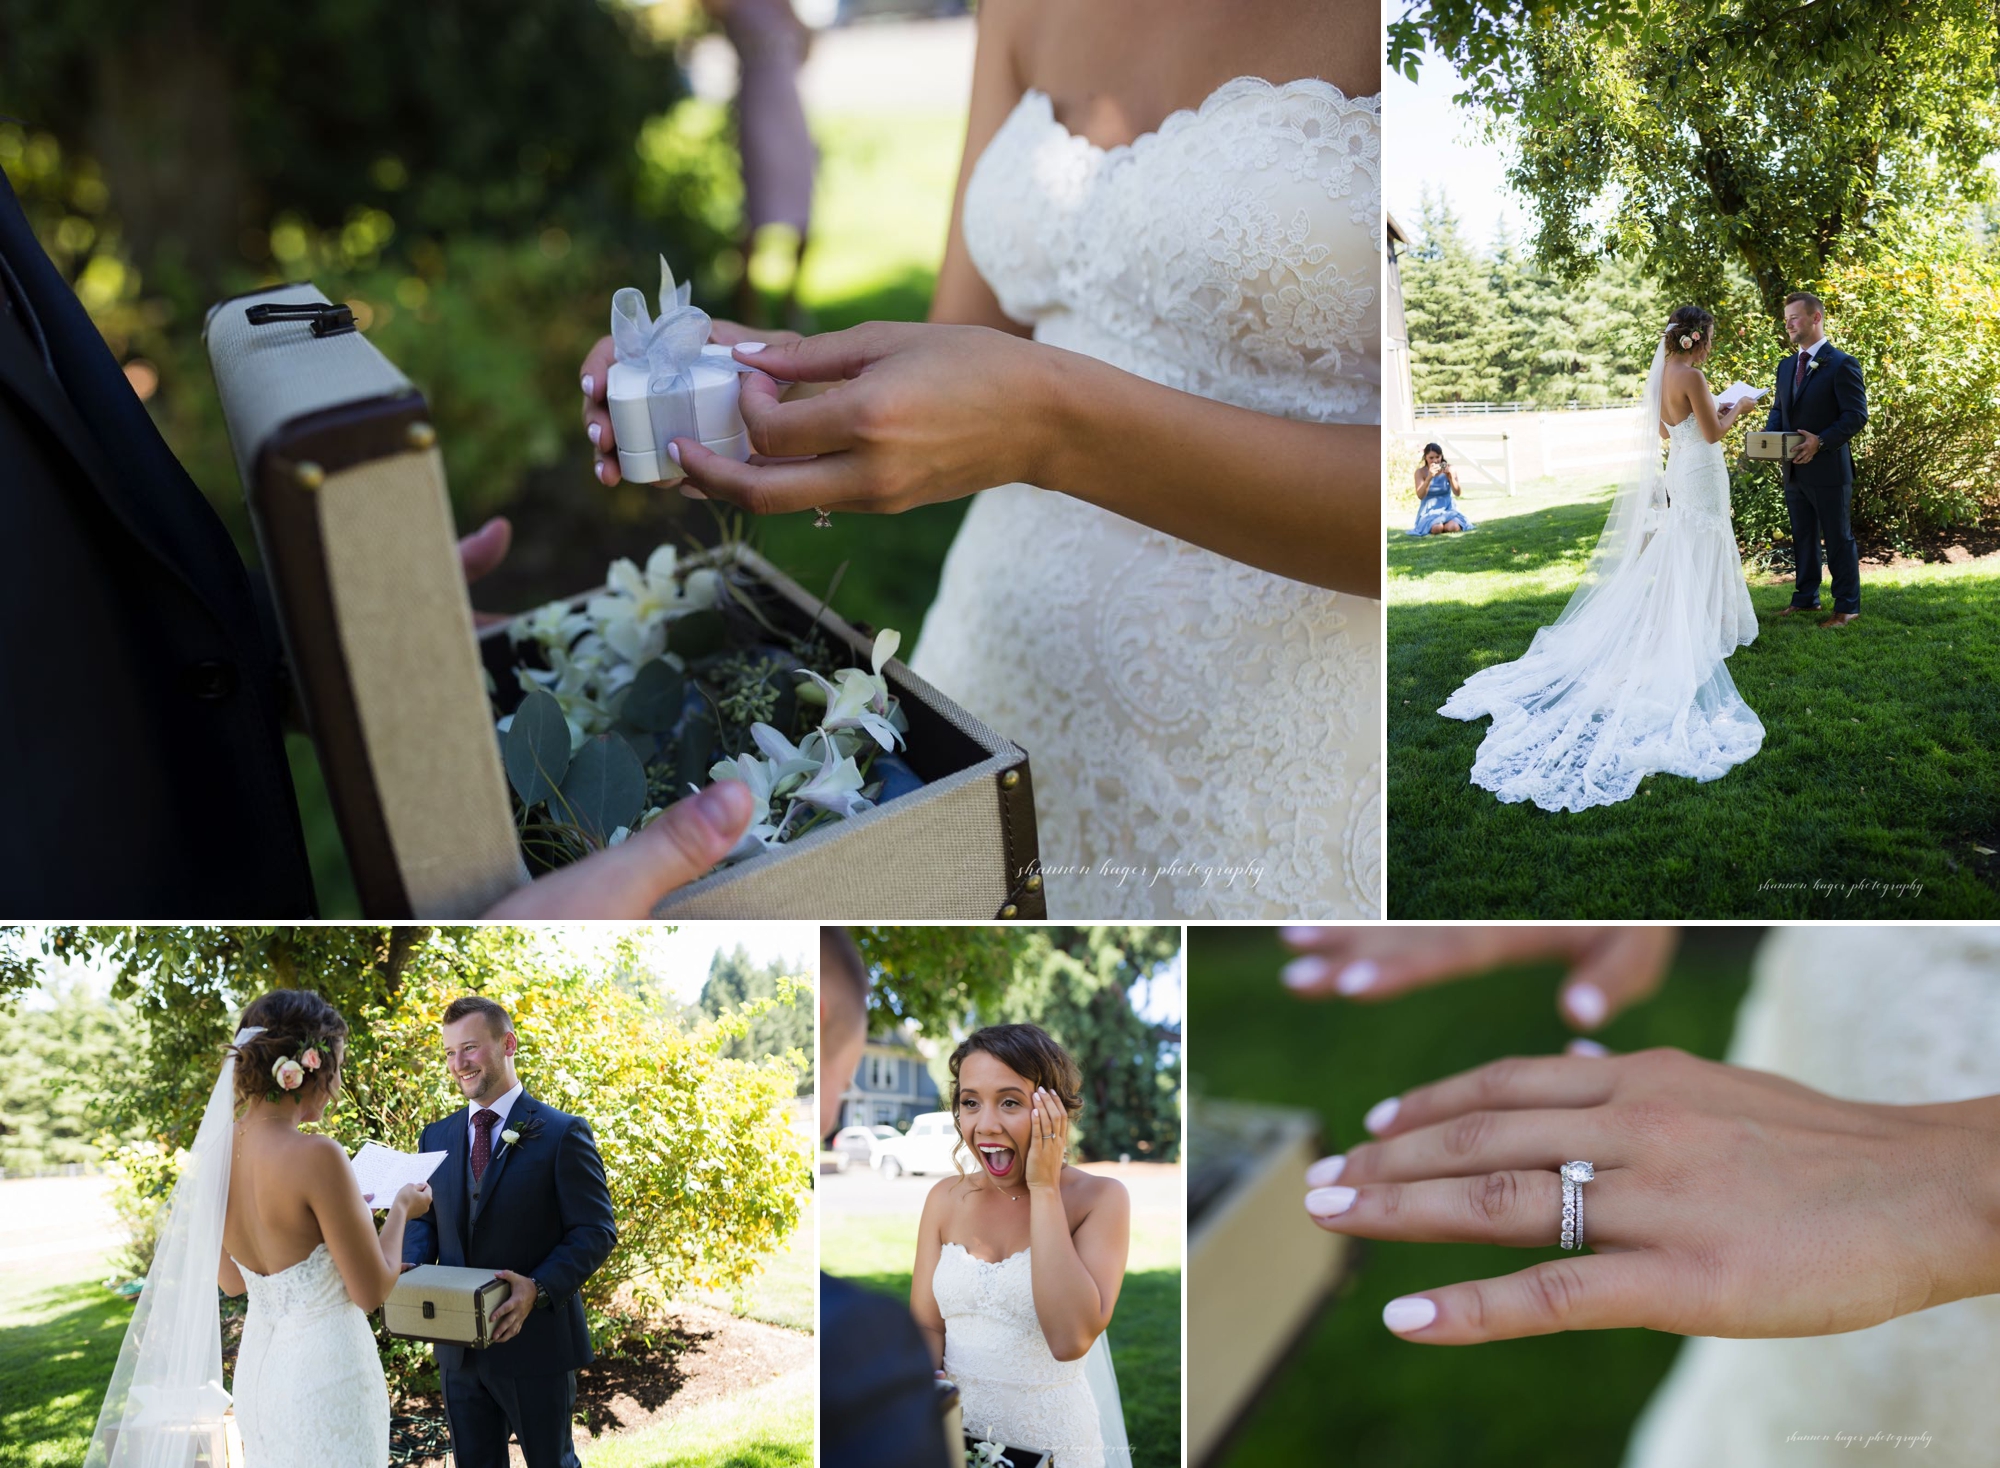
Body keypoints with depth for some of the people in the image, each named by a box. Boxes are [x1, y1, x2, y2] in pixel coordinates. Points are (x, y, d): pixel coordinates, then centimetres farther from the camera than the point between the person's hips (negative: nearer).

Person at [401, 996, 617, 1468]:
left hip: (536, 1344, -5)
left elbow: (595, 1231, -12)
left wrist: (540, 1288, -27)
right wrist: (411, 1264, -9)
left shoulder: (562, 1133, -10)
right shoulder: (436, 1137, 8)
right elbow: (425, 1220, 13)